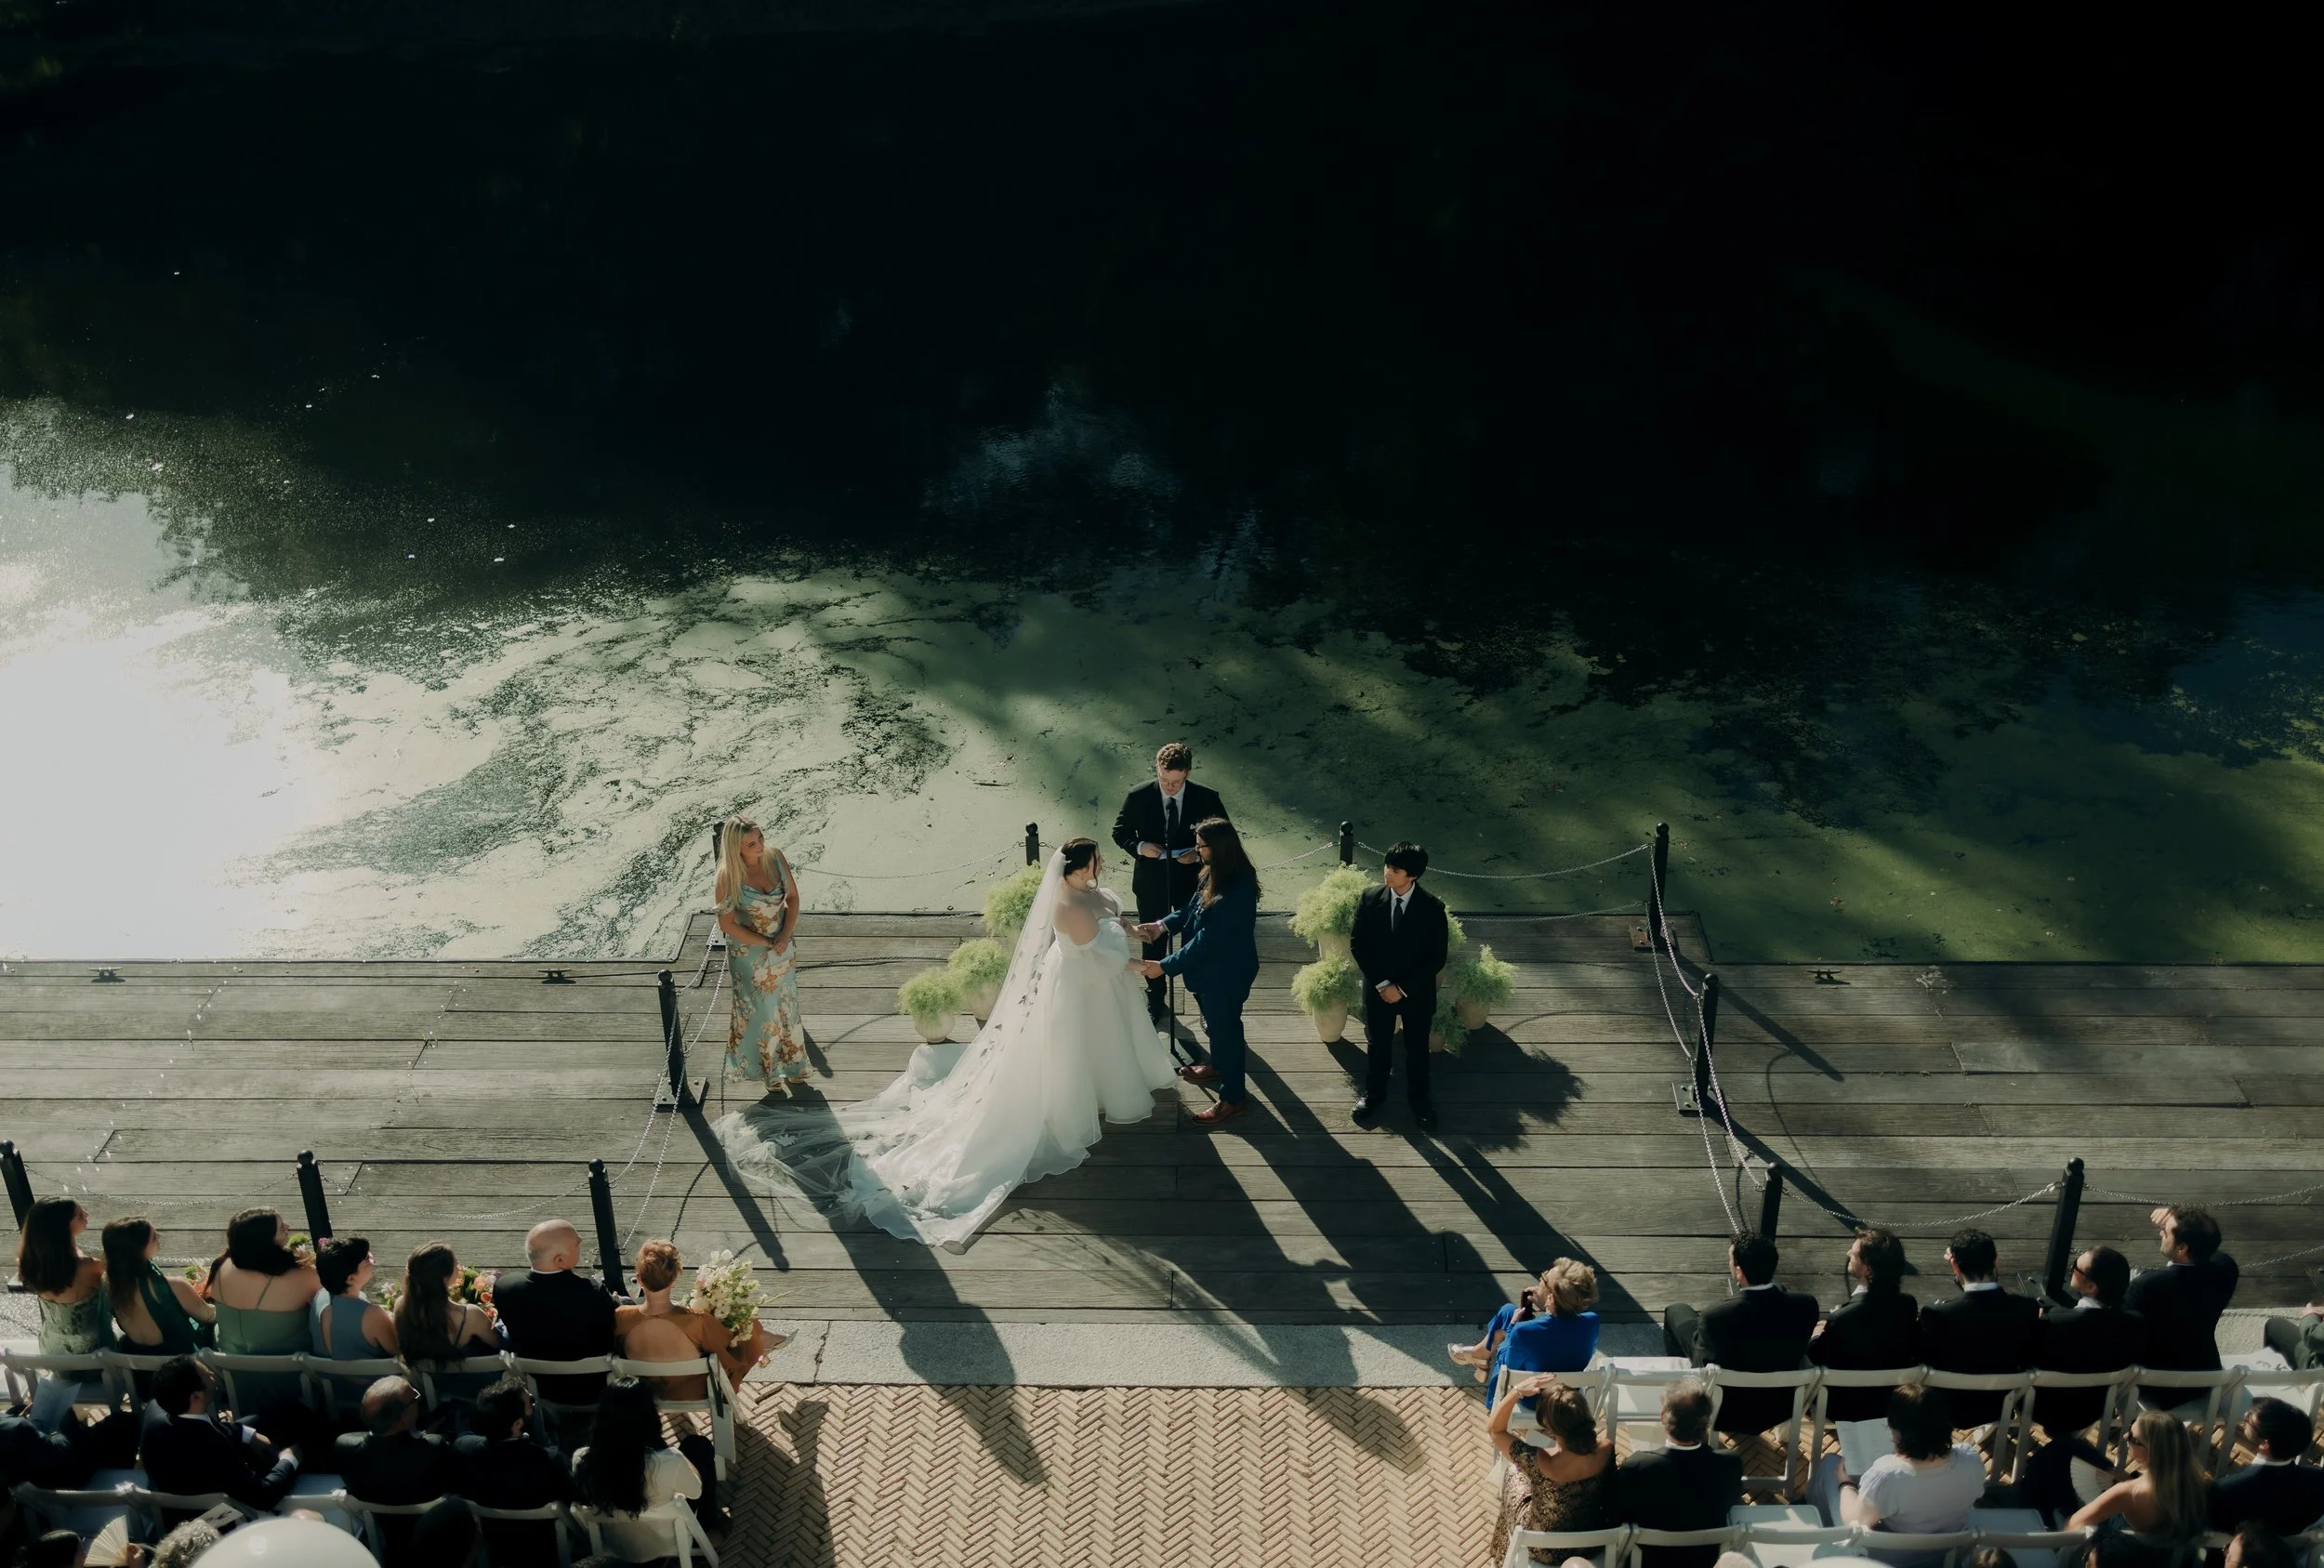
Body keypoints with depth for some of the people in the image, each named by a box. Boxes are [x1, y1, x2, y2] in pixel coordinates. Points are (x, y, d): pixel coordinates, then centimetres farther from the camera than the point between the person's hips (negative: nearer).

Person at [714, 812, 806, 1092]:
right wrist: (767, 943, -17)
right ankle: (769, 1069, 35)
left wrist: (785, 936, -13)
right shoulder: (729, 876, -25)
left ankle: (790, 1064, 41)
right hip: (749, 952, -4)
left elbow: (793, 896, -3)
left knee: (786, 1004, 19)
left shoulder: (774, 856, -14)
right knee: (761, 1010, 12)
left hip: (783, 946, 4)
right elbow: (727, 924, -18)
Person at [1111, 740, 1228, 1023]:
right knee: (1153, 944, 16)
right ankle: (1155, 1003, 34)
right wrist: (1139, 846, -23)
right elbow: (1120, 832, -2)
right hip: (1151, 883, 1)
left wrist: (1199, 854, -22)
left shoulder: (1206, 798, -15)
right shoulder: (1138, 797, -14)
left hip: (1191, 882, -1)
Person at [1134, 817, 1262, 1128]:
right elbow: (1192, 909, 9)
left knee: (1225, 1028, 8)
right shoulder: (1214, 874, -6)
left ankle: (1232, 1098, 25)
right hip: (1210, 967, 9)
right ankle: (1218, 1065, 55)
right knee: (1215, 1022, 29)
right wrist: (1163, 925, -7)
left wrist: (1164, 966, -28)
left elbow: (1207, 939, -32)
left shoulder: (1237, 891, -35)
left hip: (1227, 973, -9)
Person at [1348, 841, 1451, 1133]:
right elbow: (1357, 944, -6)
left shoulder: (1432, 908, -19)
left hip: (1418, 992, -1)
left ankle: (1419, 1098, 38)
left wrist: (1403, 987, -16)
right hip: (1378, 989, 1)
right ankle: (1374, 1094, 40)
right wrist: (1381, 983, -13)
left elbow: (1437, 958, -13)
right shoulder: (1370, 899, -13)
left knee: (1417, 1048, 17)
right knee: (1377, 1045, 19)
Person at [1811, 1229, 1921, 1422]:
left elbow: (1818, 1356, -14)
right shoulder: (1908, 1305, -18)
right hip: (1894, 1401, 5)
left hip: (1848, 1406, -5)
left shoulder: (1842, 1319, -34)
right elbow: (1913, 1350, 2)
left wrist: (1816, 1336, 8)